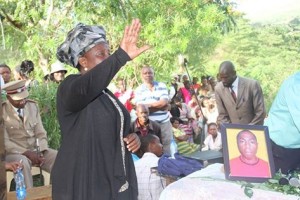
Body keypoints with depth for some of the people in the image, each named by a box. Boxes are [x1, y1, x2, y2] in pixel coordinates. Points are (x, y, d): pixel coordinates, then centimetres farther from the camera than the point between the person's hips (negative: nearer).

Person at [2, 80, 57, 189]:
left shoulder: (33, 106, 6)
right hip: (14, 152, -4)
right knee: (22, 162, -38)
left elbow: (40, 133, 6)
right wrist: (26, 153, -21)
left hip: (36, 149, 4)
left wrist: (41, 152, -13)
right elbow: (4, 141, -12)